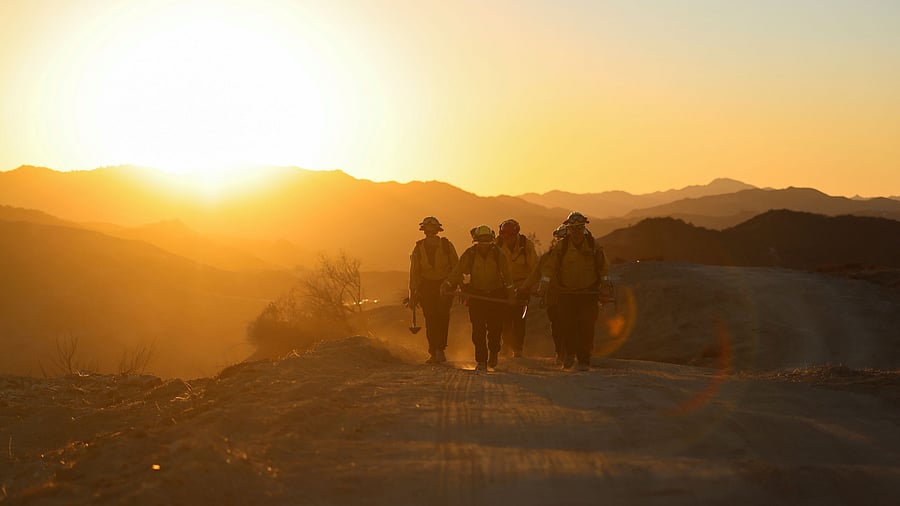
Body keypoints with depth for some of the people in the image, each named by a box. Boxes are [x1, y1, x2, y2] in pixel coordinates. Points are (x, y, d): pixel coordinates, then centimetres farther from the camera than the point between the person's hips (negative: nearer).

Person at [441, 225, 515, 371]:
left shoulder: (498, 255, -5)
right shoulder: (469, 254, -4)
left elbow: (507, 274, -3)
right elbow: (458, 271, -10)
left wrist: (510, 290, -14)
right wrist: (448, 284, -23)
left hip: (496, 296, 0)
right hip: (476, 295, 0)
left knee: (495, 328, 1)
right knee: (478, 330, -5)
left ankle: (493, 353, 29)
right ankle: (481, 361, 1)